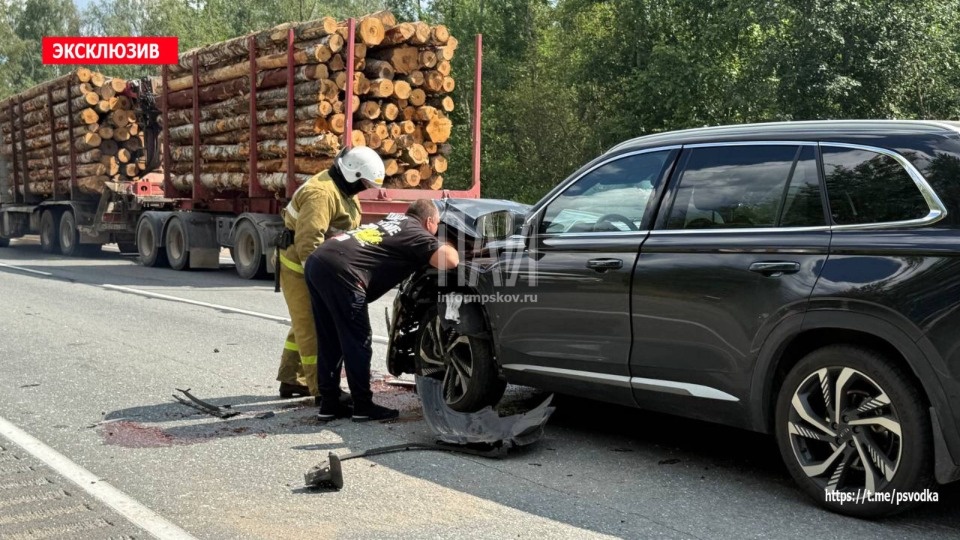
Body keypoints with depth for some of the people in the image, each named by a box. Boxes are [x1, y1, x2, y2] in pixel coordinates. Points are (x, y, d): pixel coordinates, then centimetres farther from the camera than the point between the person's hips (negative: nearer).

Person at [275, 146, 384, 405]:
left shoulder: (343, 190, 9)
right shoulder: (321, 194, -24)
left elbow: (344, 233, 15)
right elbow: (308, 241, -31)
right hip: (301, 267, -11)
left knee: (305, 325, 18)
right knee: (311, 328, -6)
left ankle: (290, 380, 28)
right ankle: (321, 388, -3)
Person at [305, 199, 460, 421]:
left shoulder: (395, 219, 28)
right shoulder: (416, 233, 5)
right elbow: (450, 261, -7)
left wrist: (436, 246, 41)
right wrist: (445, 245, 15)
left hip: (317, 260, 9)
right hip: (341, 271, -9)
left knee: (330, 343, 16)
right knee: (357, 343, 2)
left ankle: (328, 404, 21)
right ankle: (363, 406, 9)